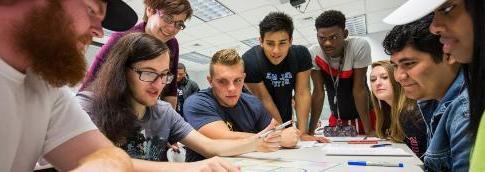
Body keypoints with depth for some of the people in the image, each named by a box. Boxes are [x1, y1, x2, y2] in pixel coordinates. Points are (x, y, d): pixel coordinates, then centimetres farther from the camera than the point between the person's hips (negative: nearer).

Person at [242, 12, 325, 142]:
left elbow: (302, 93, -17)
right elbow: (264, 100, -22)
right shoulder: (249, 61, -28)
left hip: (285, 119, 3)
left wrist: (302, 133, -20)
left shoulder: (301, 54, -18)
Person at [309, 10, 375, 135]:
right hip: (336, 118, 2)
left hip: (364, 115, -2)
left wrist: (369, 130, -22)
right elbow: (318, 92, -16)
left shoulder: (359, 46, -25)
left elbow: (359, 89, -23)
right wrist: (311, 129, -17)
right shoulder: (313, 53, -20)